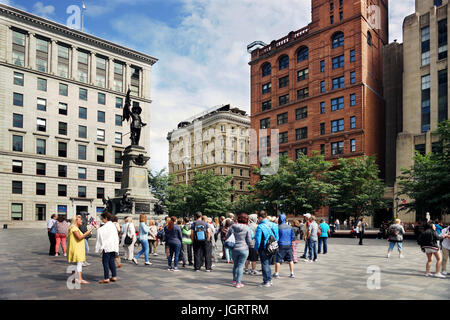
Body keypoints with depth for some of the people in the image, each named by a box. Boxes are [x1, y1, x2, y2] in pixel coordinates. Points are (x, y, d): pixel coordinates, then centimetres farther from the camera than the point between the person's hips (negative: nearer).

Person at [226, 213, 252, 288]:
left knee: (235, 265, 20)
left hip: (234, 249, 3)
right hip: (244, 249, -3)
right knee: (241, 266, 3)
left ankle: (234, 280, 33)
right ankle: (238, 283, 5)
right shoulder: (247, 229, -10)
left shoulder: (232, 227, -1)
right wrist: (248, 244, 13)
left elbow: (227, 238, 4)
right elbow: (249, 241, -8)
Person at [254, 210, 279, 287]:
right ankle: (269, 280, 29)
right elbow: (277, 237, 7)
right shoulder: (274, 225, 1)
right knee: (268, 263, 21)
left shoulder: (260, 227, -18)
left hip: (263, 249, -6)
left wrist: (256, 248, -2)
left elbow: (258, 240, -16)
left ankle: (266, 282, 11)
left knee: (265, 264, 5)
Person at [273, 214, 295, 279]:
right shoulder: (290, 227, 2)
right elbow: (293, 237, 7)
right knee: (290, 260, 13)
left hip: (281, 245, -5)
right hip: (289, 245, 5)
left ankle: (276, 274, 6)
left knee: (278, 260, 3)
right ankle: (292, 273, 18)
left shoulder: (278, 227, -12)